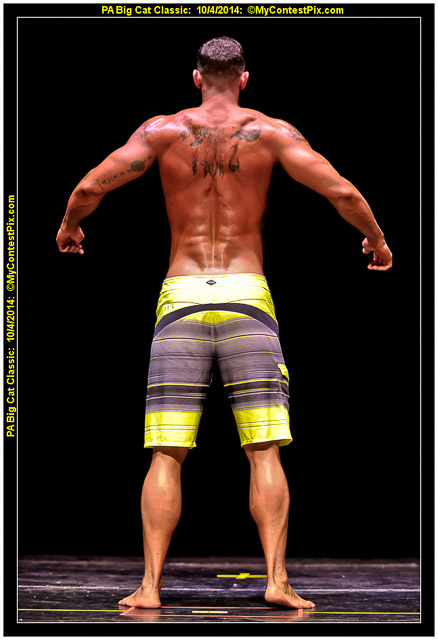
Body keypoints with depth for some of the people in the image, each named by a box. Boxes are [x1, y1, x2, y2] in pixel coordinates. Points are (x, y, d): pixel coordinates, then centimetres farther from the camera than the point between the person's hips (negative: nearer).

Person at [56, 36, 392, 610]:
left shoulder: (163, 130, 6)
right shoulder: (271, 132, 5)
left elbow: (90, 188, -1)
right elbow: (342, 192, -2)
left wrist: (69, 226, 21)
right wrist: (376, 240, 16)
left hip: (181, 303, 1)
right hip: (247, 300, 0)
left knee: (166, 455, 0)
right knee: (265, 451, -1)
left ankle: (150, 586, -5)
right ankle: (277, 580, -9)